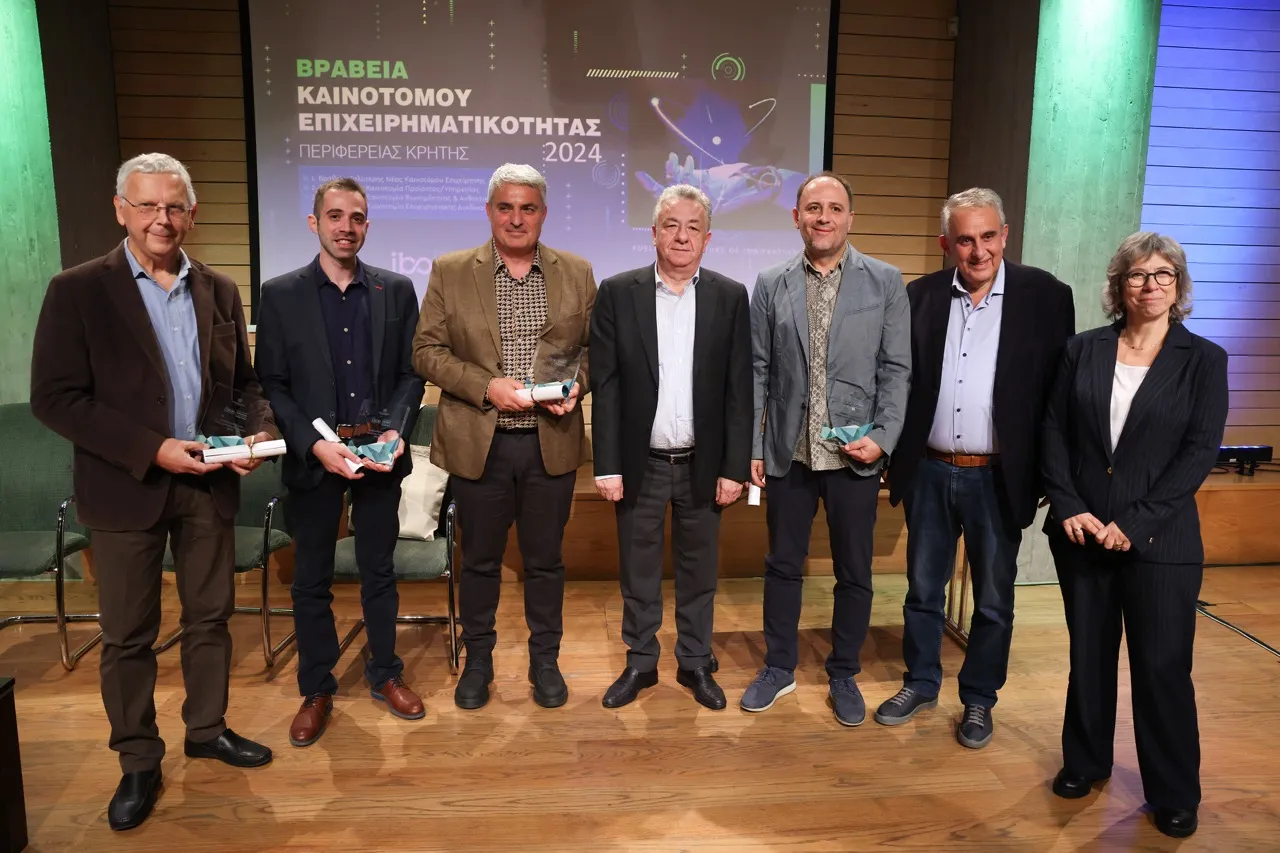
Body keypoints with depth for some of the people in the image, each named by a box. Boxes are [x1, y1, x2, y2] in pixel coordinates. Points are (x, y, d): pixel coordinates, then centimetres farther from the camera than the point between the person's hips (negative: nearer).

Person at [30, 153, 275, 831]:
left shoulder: (219, 291, 6)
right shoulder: (77, 291, -6)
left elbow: (243, 377, 12)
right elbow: (54, 398, -11)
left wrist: (260, 429, -8)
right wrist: (152, 450, -19)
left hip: (209, 483, 4)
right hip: (126, 490, -3)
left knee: (210, 617, 15)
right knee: (127, 635, 9)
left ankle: (207, 730, 35)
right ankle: (138, 761, 27)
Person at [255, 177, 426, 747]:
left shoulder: (396, 290, 4)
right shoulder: (280, 294, 0)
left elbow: (411, 374, 4)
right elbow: (272, 384, -3)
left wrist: (395, 430, -11)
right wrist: (315, 444, -15)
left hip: (379, 453, 1)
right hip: (313, 455, -1)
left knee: (379, 571, 13)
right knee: (312, 579, 9)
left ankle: (385, 675, 29)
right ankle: (316, 690, 25)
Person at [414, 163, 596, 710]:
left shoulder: (577, 273, 5)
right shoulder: (450, 272, 0)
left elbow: (593, 346, 9)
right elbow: (427, 351, -2)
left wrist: (576, 383, -12)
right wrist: (487, 387, -15)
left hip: (551, 443, 1)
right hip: (478, 444, 0)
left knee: (545, 561, 13)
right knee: (479, 560, 13)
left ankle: (545, 661, 30)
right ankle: (477, 662, 32)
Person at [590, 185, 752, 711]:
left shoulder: (730, 297, 0)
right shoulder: (618, 293, -2)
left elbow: (739, 390, -1)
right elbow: (605, 385, -4)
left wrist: (734, 467, -5)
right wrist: (607, 465, -8)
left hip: (703, 465, 1)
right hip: (640, 465, 0)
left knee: (699, 572, 13)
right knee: (638, 572, 12)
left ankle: (695, 663, 31)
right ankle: (640, 663, 30)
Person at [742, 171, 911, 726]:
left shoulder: (885, 282, 0)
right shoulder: (771, 285, 3)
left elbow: (896, 370, -1)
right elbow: (757, 372, 3)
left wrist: (883, 439, -11)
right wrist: (750, 447, 1)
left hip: (855, 455, -1)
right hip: (788, 452, 1)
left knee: (854, 572, 11)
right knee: (783, 566, 13)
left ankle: (844, 674, 30)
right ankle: (778, 668, 30)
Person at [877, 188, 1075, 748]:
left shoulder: (1045, 296, -5)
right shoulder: (921, 295, 1)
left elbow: (1060, 390, -4)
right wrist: (891, 451, -4)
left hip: (998, 477, -2)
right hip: (929, 472, 2)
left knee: (993, 600, 12)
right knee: (923, 589, 16)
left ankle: (979, 700, 31)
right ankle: (920, 685, 35)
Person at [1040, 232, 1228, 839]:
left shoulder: (1204, 359, -1)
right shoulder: (1082, 351, 5)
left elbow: (1199, 452, -8)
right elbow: (1055, 433, 3)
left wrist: (1135, 522, -15)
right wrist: (1068, 508, -9)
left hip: (1159, 540, -2)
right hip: (1081, 533, 2)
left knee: (1162, 666, 3)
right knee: (1088, 656, 14)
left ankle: (1174, 794, 22)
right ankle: (1086, 761, 32)